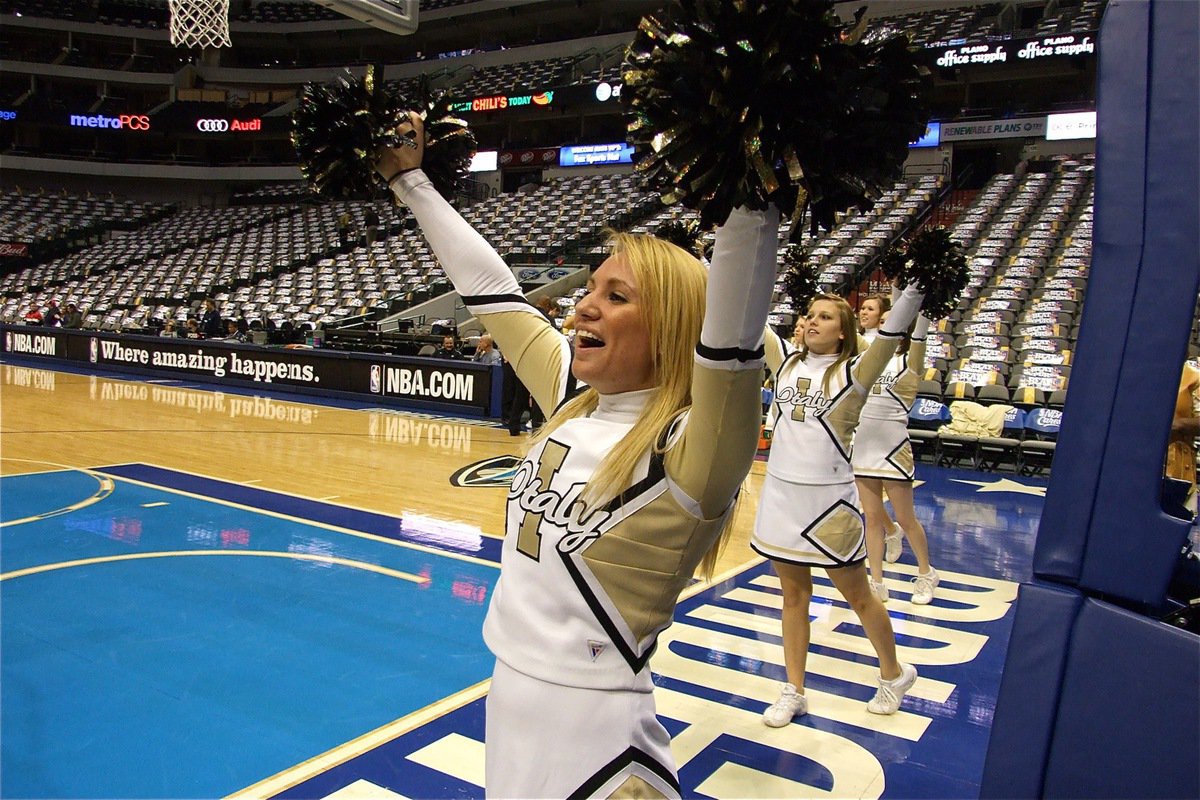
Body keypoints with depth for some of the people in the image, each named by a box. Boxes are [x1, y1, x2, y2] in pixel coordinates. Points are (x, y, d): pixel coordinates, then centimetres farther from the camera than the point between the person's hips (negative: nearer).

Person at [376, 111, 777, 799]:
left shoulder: (691, 449, -19)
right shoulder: (573, 400, 0)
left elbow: (733, 338, -39)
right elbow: (489, 288, 7)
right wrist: (410, 181, 12)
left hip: (593, 733, -7)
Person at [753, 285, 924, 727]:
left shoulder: (853, 372, -7)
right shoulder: (786, 361, 5)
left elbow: (890, 335, -21)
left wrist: (915, 288, -32)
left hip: (829, 500, -4)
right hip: (780, 492, 4)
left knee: (857, 596, 12)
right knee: (794, 595, 15)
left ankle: (894, 672, 37)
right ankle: (794, 691, 27)